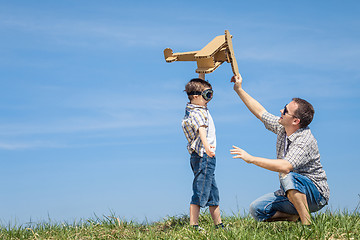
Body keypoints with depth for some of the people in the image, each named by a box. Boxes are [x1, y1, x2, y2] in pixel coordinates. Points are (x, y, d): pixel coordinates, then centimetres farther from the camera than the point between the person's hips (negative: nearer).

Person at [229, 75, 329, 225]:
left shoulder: (305, 140, -25)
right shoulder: (282, 128, 1)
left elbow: (285, 167, -39)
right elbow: (260, 112, 16)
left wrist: (251, 159, -34)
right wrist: (239, 90, 15)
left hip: (315, 195, -8)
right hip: (290, 194, 8)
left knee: (288, 178, -39)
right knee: (256, 209, -10)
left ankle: (307, 223, -29)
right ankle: (295, 216, 1)